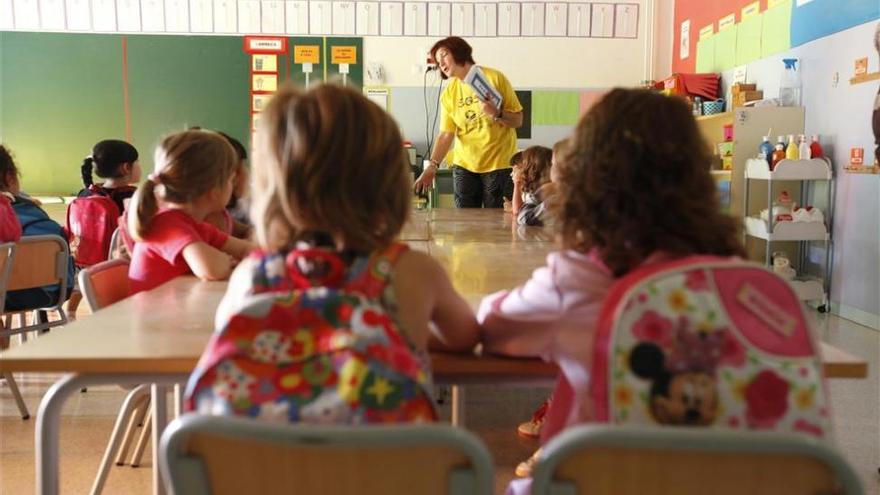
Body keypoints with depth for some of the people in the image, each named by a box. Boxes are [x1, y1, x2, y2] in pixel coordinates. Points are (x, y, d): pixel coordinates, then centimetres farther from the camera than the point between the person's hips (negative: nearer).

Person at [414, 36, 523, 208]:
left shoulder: (495, 78, -4)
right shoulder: (449, 93, 5)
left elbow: (518, 120, -3)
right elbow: (446, 134, -1)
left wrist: (497, 113, -22)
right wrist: (433, 165, -14)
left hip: (499, 163, -3)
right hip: (464, 165, 3)